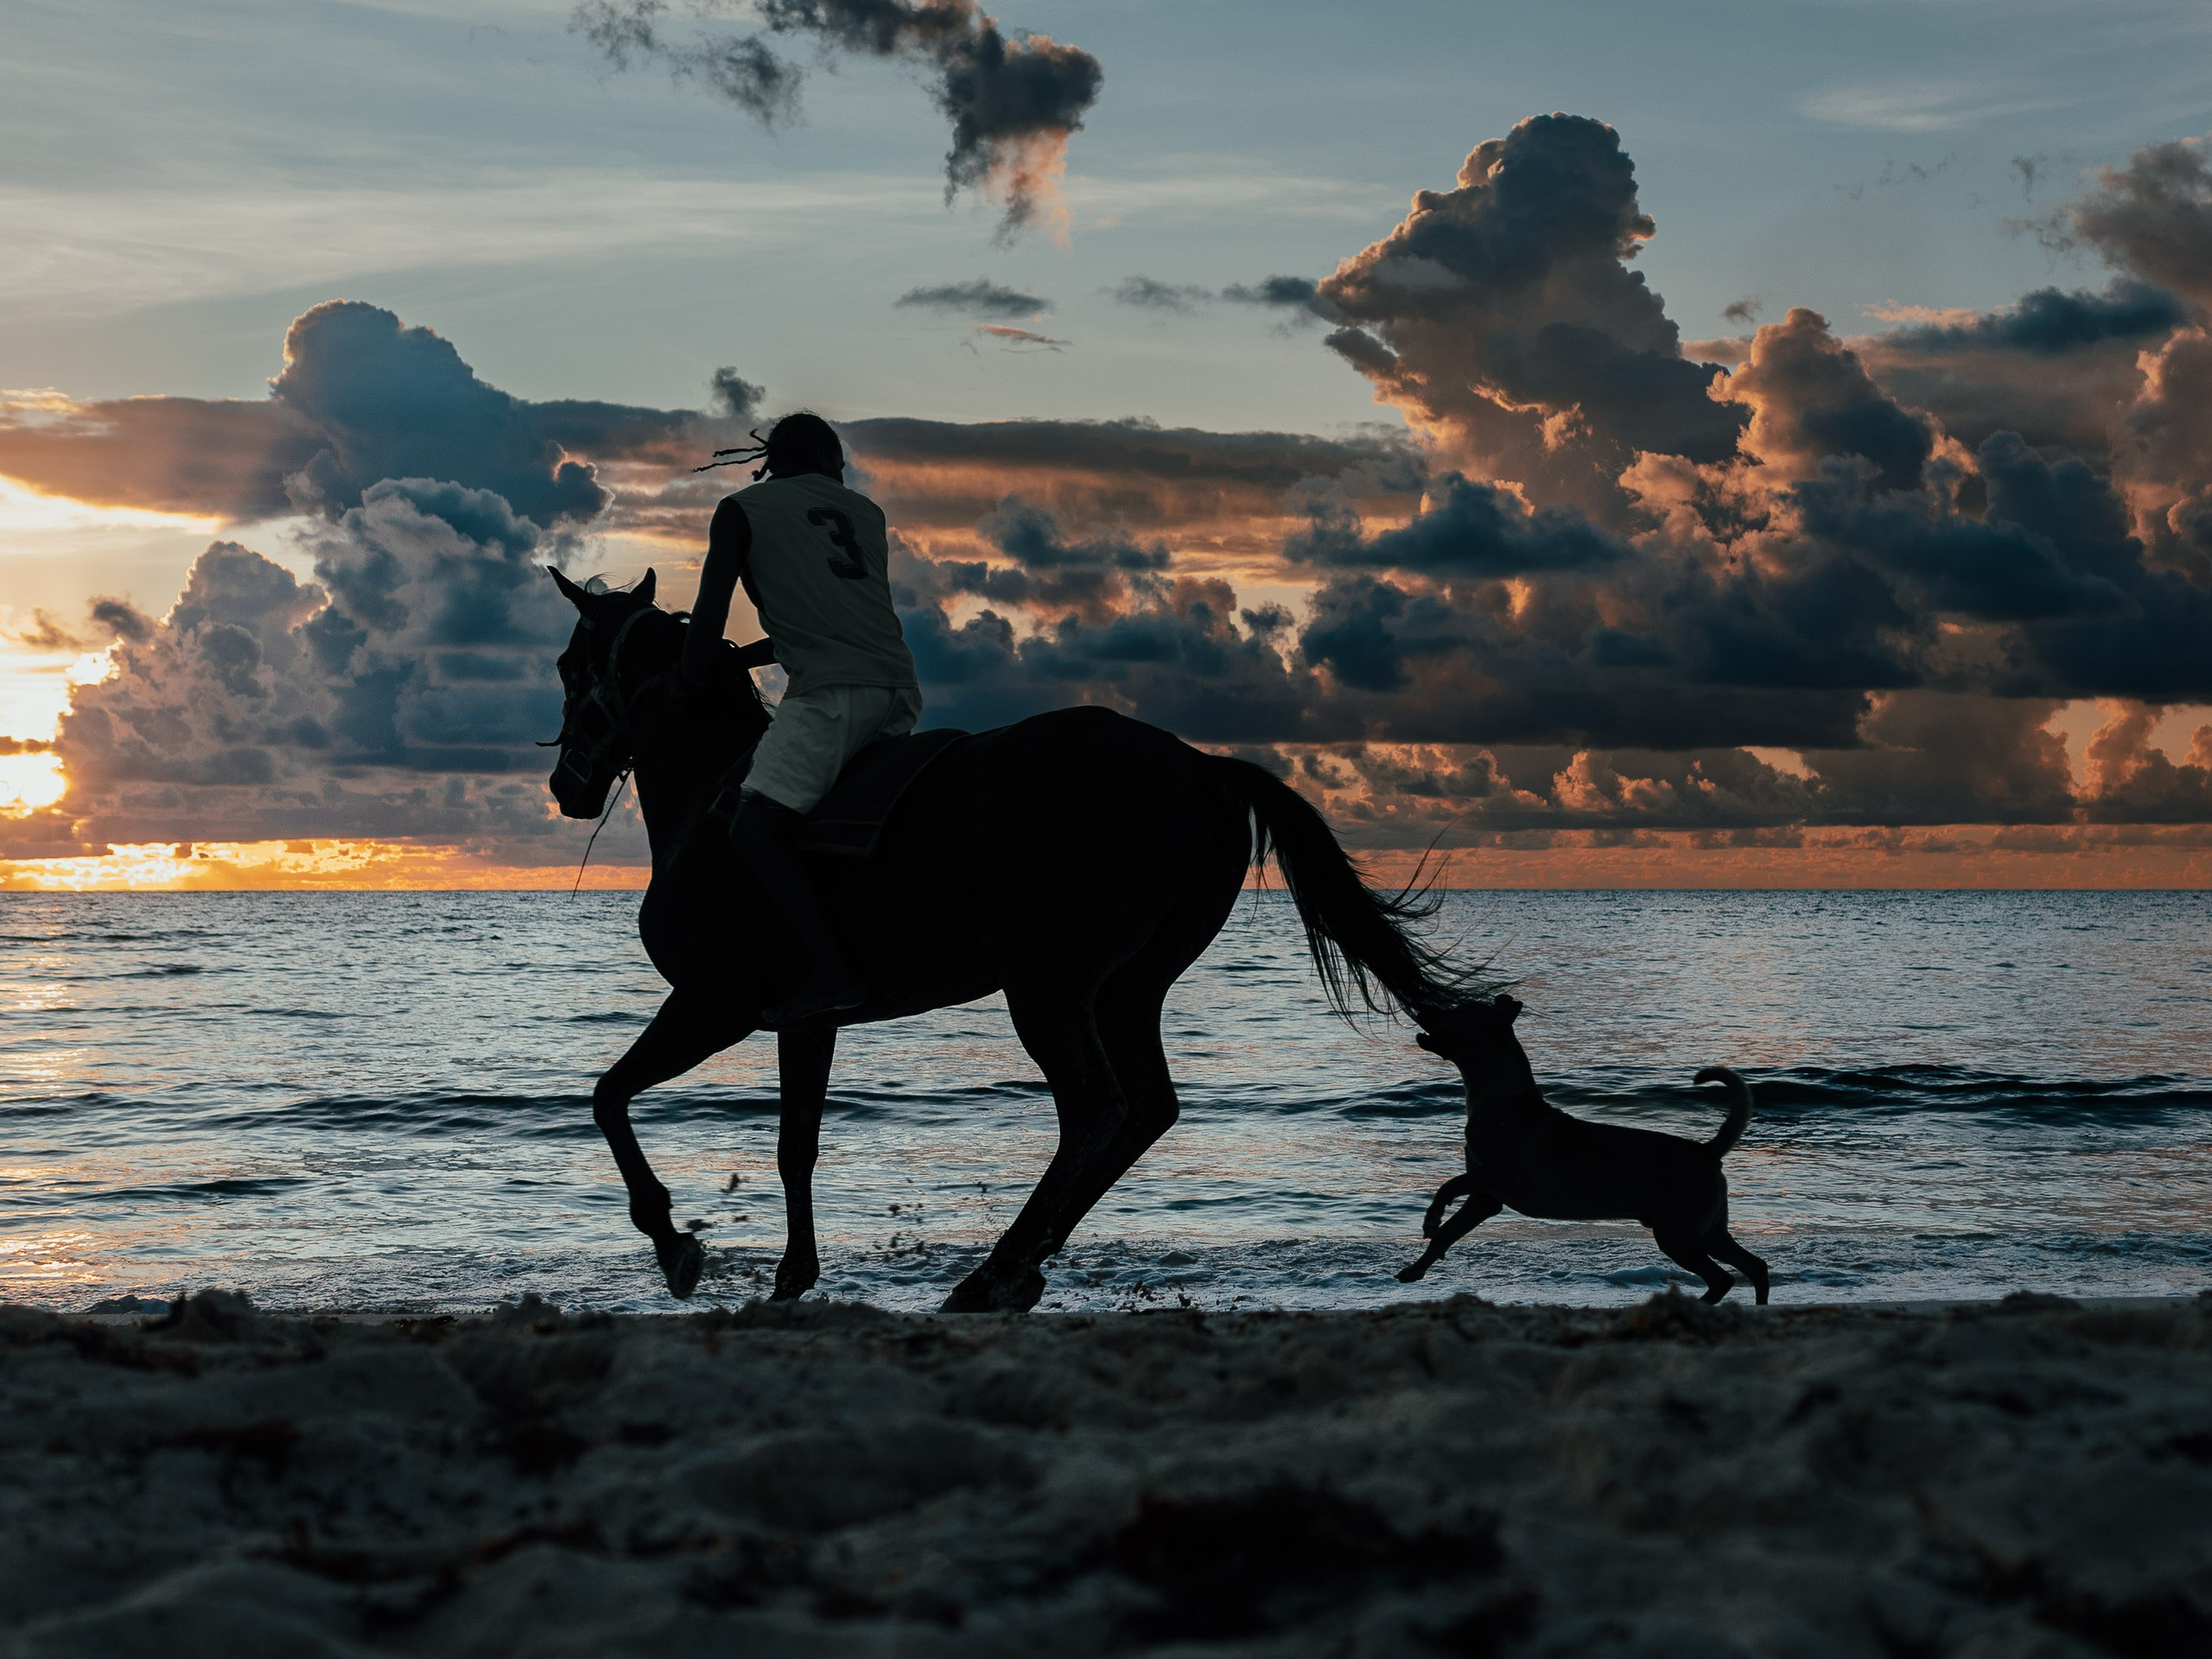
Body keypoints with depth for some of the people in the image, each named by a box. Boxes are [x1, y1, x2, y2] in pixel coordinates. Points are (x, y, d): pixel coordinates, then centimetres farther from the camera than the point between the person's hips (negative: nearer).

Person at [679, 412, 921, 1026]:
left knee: (755, 829, -12)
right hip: (900, 687, 7)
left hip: (831, 691, -7)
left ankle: (831, 970, -28)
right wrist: (745, 656, 40)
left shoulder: (740, 510, 12)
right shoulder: (865, 512, 27)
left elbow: (708, 620, 6)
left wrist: (692, 690, 19)